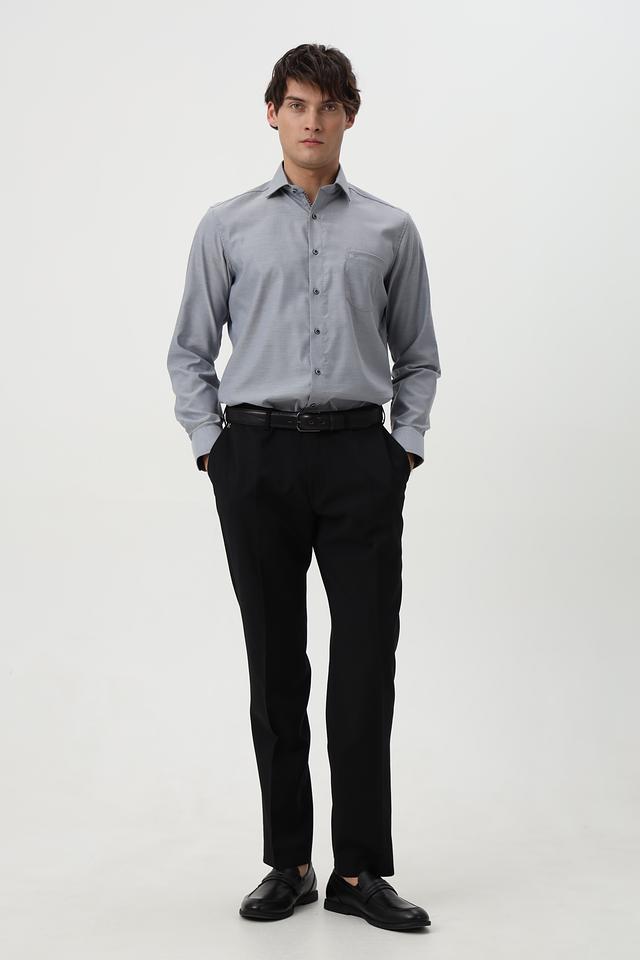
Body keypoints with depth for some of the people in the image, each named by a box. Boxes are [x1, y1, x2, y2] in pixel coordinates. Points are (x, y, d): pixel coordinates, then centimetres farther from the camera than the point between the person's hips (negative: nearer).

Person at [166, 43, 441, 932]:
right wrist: (212, 446, 0)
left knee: (365, 670, -3)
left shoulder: (390, 230, 10)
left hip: (359, 458, 0)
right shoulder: (228, 226, 8)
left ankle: (361, 871, 7)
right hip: (257, 457, 0)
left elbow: (418, 355, 14)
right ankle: (288, 864, 17)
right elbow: (189, 351, 10)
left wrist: (407, 446, 2)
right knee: (276, 669, 6)